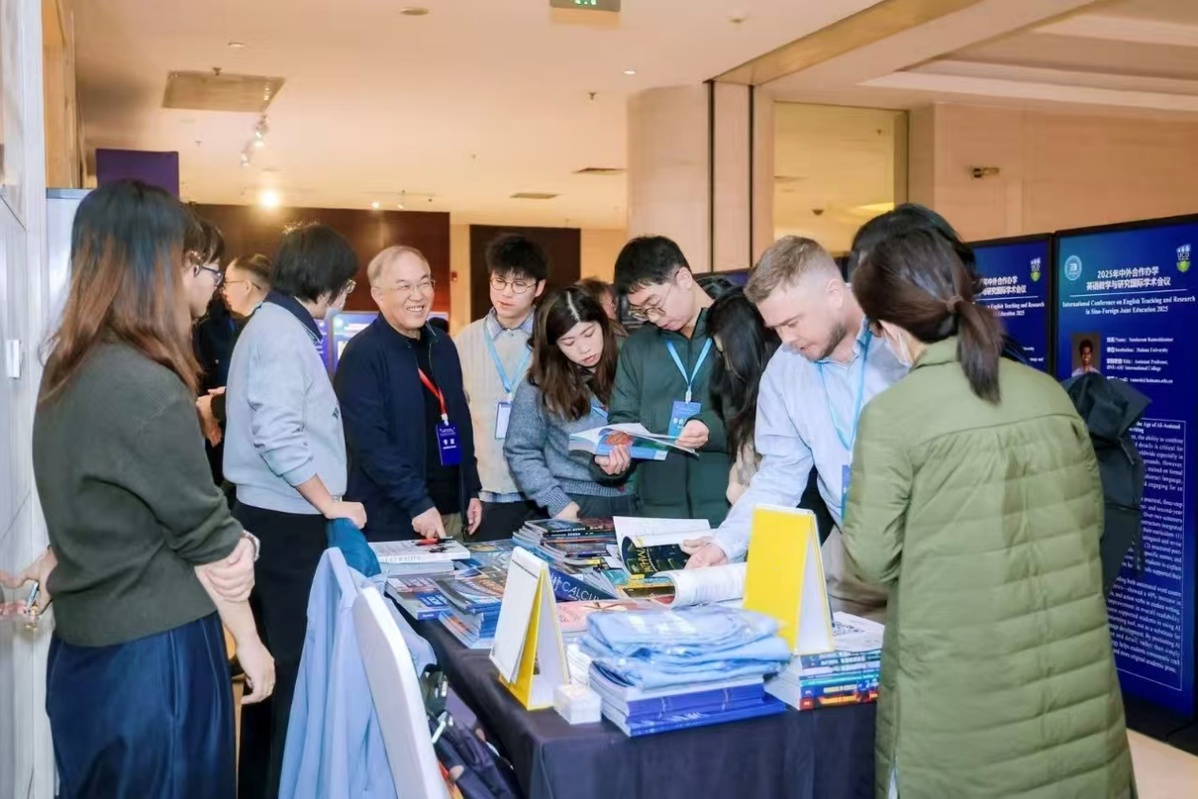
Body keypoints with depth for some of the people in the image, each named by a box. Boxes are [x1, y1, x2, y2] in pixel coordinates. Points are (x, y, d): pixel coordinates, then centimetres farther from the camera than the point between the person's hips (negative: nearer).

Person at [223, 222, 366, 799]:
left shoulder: (279, 325, 16)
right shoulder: (282, 332, -16)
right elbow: (279, 437, -25)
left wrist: (324, 503, 17)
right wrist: (331, 504, -16)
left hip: (280, 517, 11)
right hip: (286, 521, -11)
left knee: (279, 657, 18)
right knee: (292, 661, -2)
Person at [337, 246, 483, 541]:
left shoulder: (443, 346, 10)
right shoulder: (362, 354, -13)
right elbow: (368, 441, -20)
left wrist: (472, 491, 13)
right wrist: (418, 503, -23)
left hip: (452, 512, 7)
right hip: (391, 521, -7)